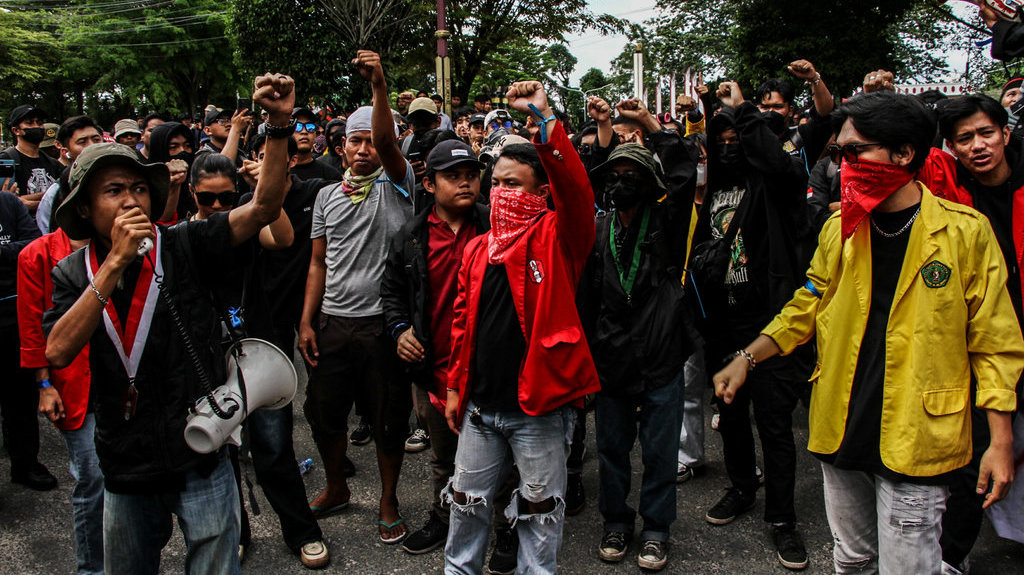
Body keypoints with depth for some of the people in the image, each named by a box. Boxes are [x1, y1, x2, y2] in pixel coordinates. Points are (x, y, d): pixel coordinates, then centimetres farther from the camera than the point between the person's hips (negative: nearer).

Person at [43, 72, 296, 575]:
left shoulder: (182, 246, -9)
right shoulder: (73, 273, 0)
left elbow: (264, 207, -19)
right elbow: (58, 351, -17)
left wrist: (280, 124, -31)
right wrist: (116, 262, -23)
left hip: (201, 459, -3)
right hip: (125, 467, 3)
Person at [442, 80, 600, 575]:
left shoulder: (556, 237, -7)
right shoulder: (476, 248, 7)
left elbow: (575, 191, -27)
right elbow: (464, 321, 13)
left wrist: (544, 117, -31)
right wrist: (455, 385, 13)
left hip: (539, 406, -5)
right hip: (480, 405, 5)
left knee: (540, 510, 12)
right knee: (467, 499, 19)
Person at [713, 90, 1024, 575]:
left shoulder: (965, 232, -7)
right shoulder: (839, 228, 4)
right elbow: (807, 308, 12)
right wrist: (747, 358, -1)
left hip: (916, 443, -4)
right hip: (841, 432, 4)